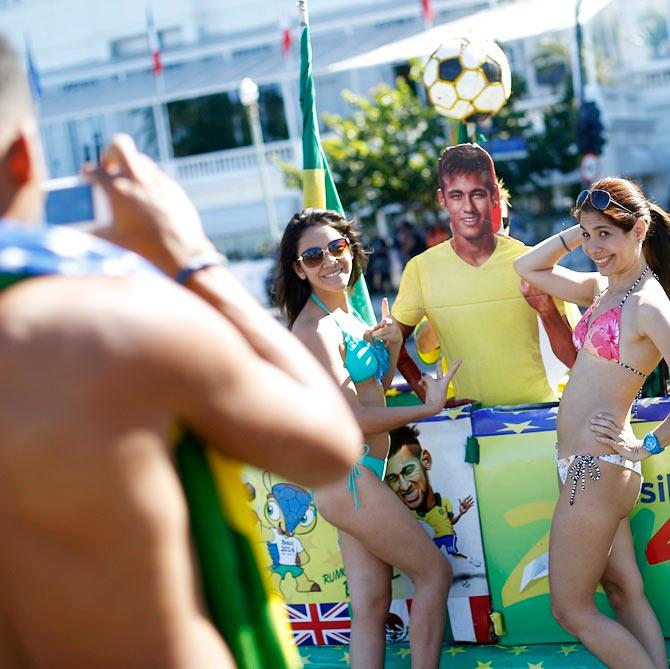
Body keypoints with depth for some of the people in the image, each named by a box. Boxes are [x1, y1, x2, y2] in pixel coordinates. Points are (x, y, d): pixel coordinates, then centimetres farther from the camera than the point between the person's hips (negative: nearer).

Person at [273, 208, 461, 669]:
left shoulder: (348, 315, 12)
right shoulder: (315, 329, -17)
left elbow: (376, 390, 20)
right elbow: (353, 419, -20)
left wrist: (393, 346, 3)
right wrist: (430, 407, -13)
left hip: (359, 474, 8)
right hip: (347, 474, -8)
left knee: (371, 606, 8)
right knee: (435, 572, 2)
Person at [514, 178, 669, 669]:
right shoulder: (603, 288, 9)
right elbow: (528, 268, 18)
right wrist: (576, 233, 5)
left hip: (598, 467, -9)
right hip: (588, 464, 9)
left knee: (571, 608, 1)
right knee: (625, 592, 12)